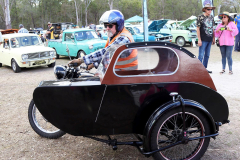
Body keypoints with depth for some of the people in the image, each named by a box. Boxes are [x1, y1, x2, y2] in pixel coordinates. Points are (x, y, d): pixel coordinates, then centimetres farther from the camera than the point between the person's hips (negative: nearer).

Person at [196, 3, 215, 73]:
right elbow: (198, 29, -9)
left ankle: (205, 68, 23)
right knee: (201, 55, -4)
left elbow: (212, 28, 17)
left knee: (207, 55, 13)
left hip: (209, 40, 6)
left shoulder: (211, 17, 11)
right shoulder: (200, 17, -7)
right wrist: (199, 39, -13)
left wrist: (213, 38, 13)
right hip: (203, 40, -6)